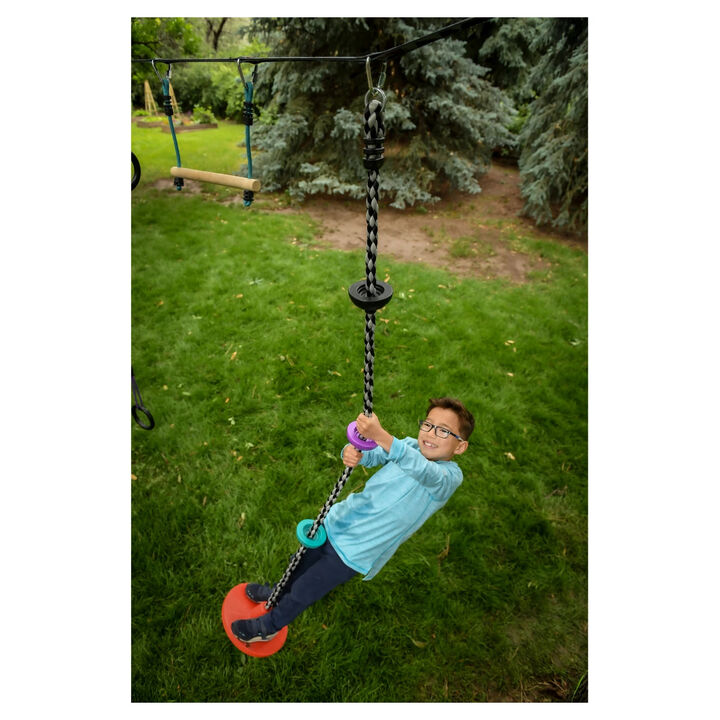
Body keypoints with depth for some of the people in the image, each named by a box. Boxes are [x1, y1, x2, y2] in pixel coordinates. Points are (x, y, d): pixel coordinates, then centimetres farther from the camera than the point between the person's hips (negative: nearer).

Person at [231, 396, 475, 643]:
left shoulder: (450, 475, -24)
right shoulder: (409, 446, -7)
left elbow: (422, 469, -46)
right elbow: (372, 453, -18)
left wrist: (381, 435, -60)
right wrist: (352, 452, -42)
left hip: (354, 552, -5)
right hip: (338, 521, 5)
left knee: (303, 592, 11)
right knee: (302, 561, 27)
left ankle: (268, 626, 42)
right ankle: (279, 593, 59)